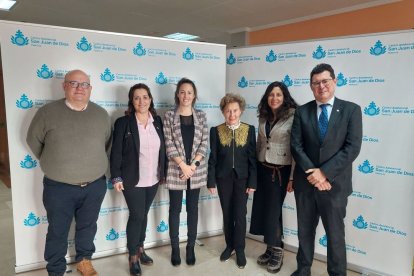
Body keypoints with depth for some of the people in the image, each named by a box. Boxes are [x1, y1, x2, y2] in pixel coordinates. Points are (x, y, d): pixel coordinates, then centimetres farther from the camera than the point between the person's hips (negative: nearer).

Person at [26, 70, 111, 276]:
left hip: (95, 186, 3)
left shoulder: (101, 114, 0)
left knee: (87, 227, 18)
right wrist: (52, 164, 9)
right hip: (59, 188, -2)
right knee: (58, 231, 12)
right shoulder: (47, 112, -8)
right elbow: (33, 141, 4)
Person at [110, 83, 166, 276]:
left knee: (144, 214, 16)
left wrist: (164, 172, 8)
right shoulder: (123, 122, -8)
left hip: (153, 179, 4)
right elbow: (116, 152, -8)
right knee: (136, 216, 2)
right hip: (133, 180, -4)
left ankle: (140, 248, 34)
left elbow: (163, 149, 8)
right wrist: (116, 177, -12)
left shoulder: (157, 121, 4)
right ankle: (133, 256, 20)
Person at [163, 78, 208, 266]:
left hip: (196, 170, 2)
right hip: (176, 169, -1)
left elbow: (204, 143, 0)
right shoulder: (169, 116, -1)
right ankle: (175, 248, 22)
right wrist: (183, 165, -14)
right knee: (175, 208, 8)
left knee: (193, 208, 10)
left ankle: (191, 247, 23)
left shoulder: (201, 116, 4)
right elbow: (169, 144, -7)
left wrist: (194, 164, -11)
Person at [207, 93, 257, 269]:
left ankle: (240, 250, 18)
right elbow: (212, 158, -1)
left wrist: (252, 182, -6)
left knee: (240, 214, 2)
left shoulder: (249, 130, -2)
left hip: (242, 178, -1)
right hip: (223, 178, 1)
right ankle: (229, 246, 28)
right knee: (227, 214, 11)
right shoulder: (216, 131, -2)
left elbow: (253, 158, -2)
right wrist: (211, 181, -4)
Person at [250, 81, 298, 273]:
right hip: (262, 169, 6)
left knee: (273, 211, 1)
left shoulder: (293, 117, -11)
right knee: (262, 210, 9)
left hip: (280, 171, -6)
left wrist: (293, 177, -14)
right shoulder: (264, 117, 8)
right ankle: (270, 249, 26)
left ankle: (277, 253, 21)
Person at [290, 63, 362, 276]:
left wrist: (324, 172, -17)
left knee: (335, 234, 11)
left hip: (334, 184, -2)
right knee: (305, 231, 16)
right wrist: (312, 173, -15)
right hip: (305, 182, 2)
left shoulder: (351, 110, -2)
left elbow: (352, 147, -11)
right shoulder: (302, 112, 3)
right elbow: (296, 146, -3)